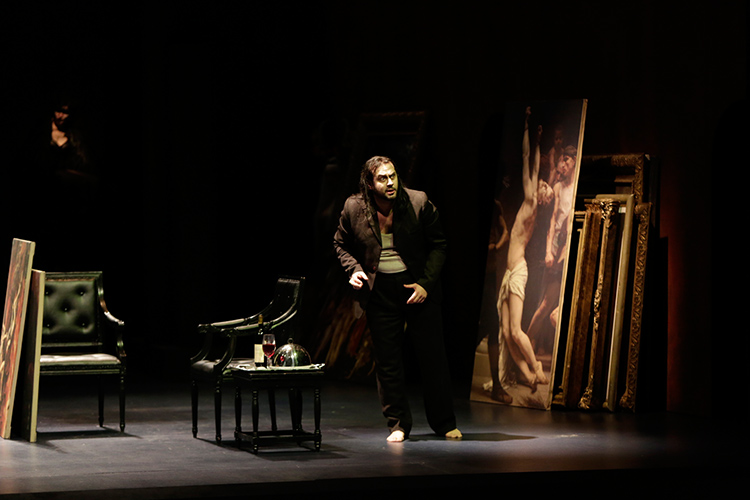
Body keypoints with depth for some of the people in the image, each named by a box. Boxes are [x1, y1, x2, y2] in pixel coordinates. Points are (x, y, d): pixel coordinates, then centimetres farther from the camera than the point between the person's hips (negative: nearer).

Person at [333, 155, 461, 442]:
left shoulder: (418, 203, -10)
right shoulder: (354, 209, -6)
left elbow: (437, 245, -1)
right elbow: (341, 243, 11)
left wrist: (426, 284, -11)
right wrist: (354, 269, -8)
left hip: (418, 287, -1)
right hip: (380, 290, 1)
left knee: (432, 356, 2)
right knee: (387, 361, 3)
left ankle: (444, 424, 13)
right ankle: (398, 424, 14)